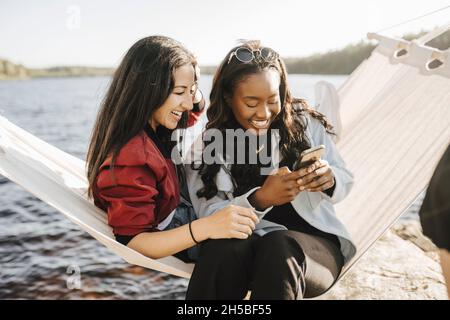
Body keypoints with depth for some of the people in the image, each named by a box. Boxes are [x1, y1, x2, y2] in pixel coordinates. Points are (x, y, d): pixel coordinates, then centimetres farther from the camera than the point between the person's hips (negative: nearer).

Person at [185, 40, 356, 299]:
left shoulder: (305, 123, 1)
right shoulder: (208, 146, -1)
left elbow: (346, 181, 7)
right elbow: (210, 217, -9)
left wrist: (329, 180, -18)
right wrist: (260, 199, -27)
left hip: (316, 242, 1)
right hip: (249, 247, 0)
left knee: (279, 247, -34)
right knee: (222, 248, -34)